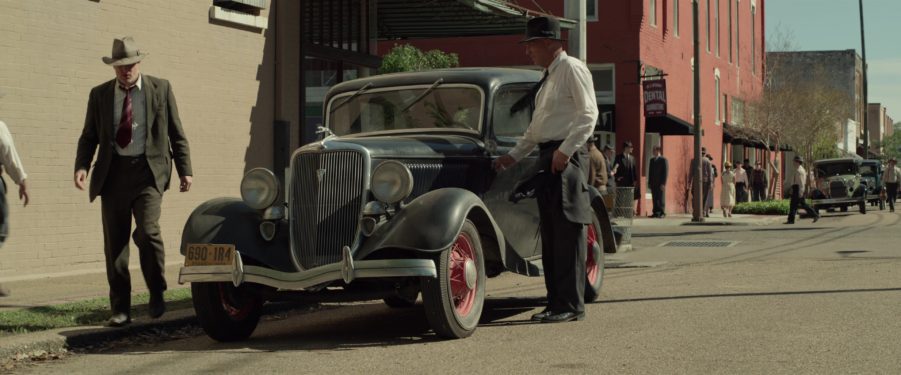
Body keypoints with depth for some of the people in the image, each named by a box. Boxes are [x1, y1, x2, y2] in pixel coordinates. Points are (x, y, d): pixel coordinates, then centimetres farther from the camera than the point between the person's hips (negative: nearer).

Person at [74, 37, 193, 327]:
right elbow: (89, 137, 12)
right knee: (115, 243, 2)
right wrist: (82, 166, -6)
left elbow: (176, 132, 9)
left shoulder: (160, 89, 7)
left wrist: (184, 170, 4)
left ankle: (157, 293, 2)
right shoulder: (99, 95, 10)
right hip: (113, 173, 2)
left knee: (147, 231, -19)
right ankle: (120, 309, 10)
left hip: (148, 171, -2)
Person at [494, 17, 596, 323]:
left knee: (567, 231, -8)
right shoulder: (548, 77, 22)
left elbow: (588, 114, -15)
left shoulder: (572, 69, -6)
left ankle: (571, 305, -7)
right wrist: (514, 155, 26)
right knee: (550, 233, 8)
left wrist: (566, 151, -20)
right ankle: (555, 302, 13)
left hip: (565, 157, -9)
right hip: (546, 157, 9)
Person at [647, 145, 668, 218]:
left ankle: (662, 213, 0)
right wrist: (649, 182, 11)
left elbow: (665, 172, -10)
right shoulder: (652, 160, 16)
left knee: (661, 199, -3)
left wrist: (663, 183, -15)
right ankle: (655, 213, 6)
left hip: (660, 184, -6)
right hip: (653, 184, 6)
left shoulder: (664, 160, -5)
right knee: (654, 199, 3)